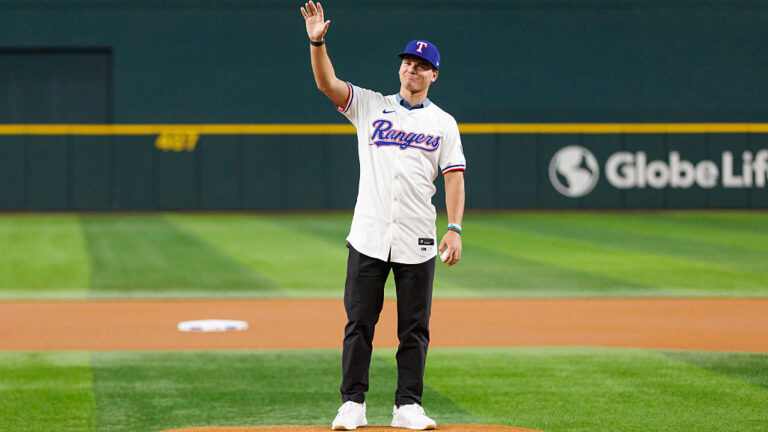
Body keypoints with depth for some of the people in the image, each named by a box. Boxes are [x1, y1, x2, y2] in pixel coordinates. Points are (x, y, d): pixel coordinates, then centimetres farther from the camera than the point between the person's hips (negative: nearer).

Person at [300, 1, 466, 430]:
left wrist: (455, 228, -9)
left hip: (417, 242, 0)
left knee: (414, 327, 1)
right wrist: (318, 42, -18)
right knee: (360, 322, 1)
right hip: (368, 237, 0)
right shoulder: (370, 106, 11)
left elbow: (454, 177, 3)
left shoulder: (443, 123, 10)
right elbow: (328, 83, -2)